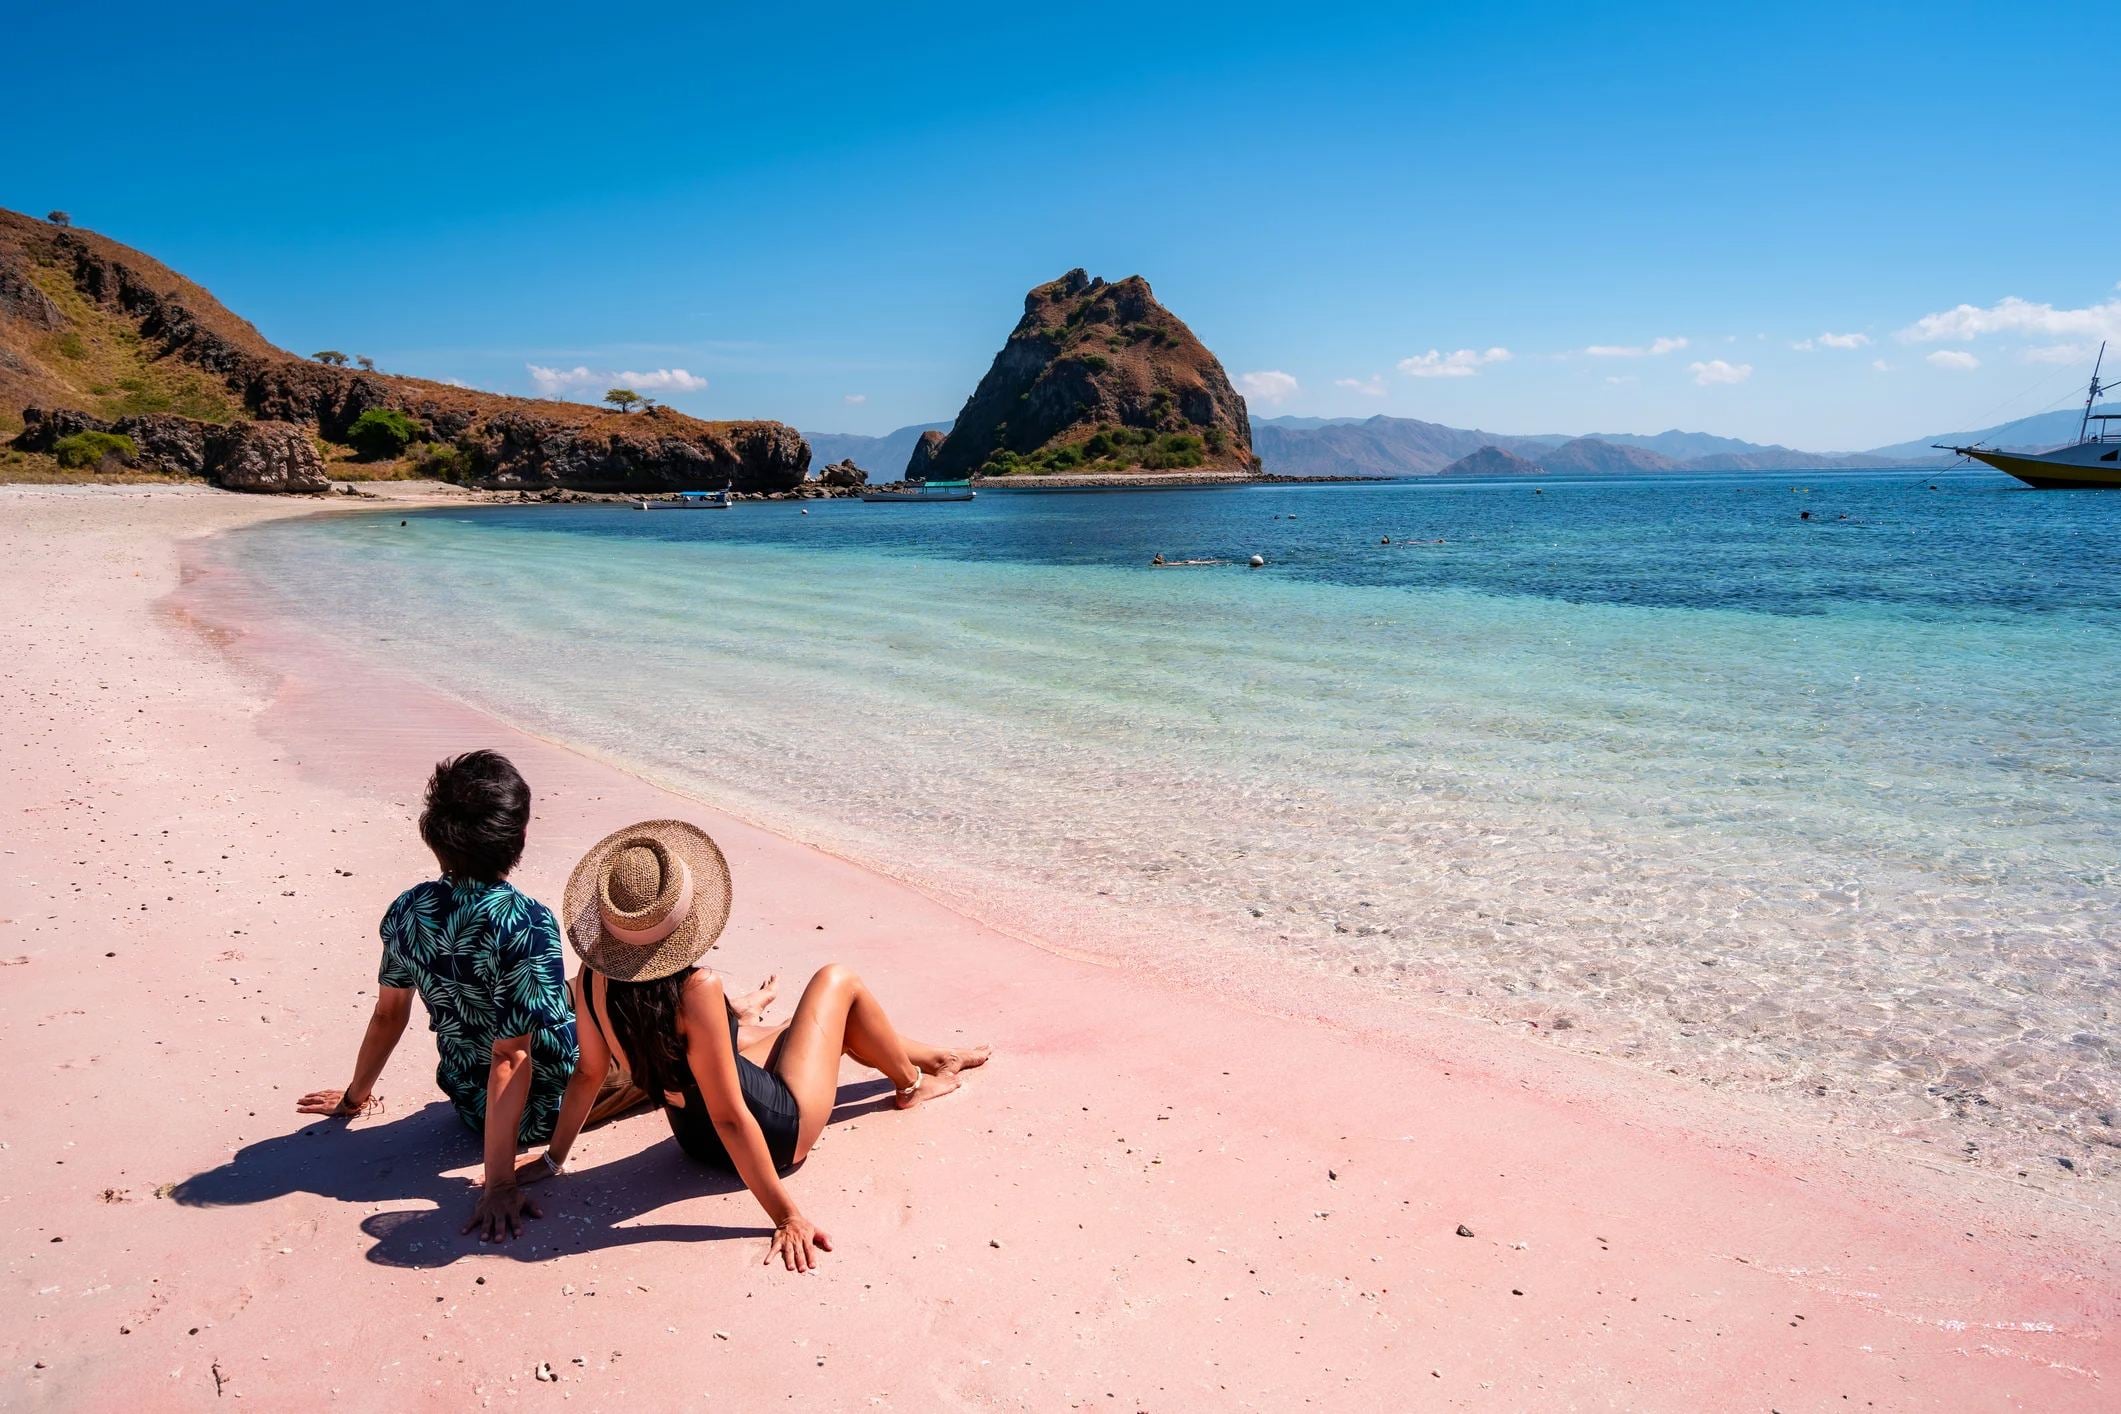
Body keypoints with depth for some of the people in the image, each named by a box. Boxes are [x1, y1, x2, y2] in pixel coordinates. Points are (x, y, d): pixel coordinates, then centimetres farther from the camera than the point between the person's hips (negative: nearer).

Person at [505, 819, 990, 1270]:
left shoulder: (595, 978, -17)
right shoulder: (697, 991, -37)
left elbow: (588, 1073, -5)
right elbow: (730, 1119, -32)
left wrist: (553, 1159, 12)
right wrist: (787, 1217, -25)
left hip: (693, 1136, 7)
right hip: (775, 1133, -7)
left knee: (835, 1023, 29)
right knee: (838, 981, 12)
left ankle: (936, 1057, 54)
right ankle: (910, 1083, 37)